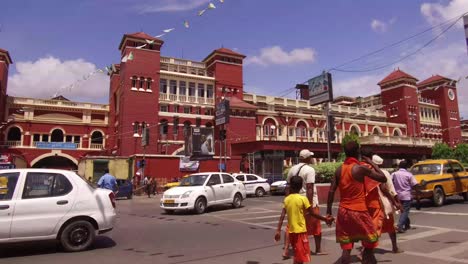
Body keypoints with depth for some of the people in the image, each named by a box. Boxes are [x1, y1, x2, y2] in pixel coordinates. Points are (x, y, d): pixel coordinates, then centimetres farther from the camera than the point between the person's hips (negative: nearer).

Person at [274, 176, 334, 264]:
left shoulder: (287, 199, 2)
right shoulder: (303, 199, -12)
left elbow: (282, 216, 0)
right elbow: (313, 213, -7)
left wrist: (278, 231, 3)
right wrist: (326, 219, 5)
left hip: (291, 231, 6)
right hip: (300, 231, -5)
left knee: (297, 256, 20)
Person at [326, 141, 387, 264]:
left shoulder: (339, 169, 4)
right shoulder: (360, 168, -10)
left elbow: (331, 191, 3)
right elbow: (383, 178, -4)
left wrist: (328, 211, 9)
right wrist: (372, 163, 7)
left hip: (343, 211, 5)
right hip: (358, 211, -5)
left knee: (346, 246, 8)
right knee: (369, 242, 13)